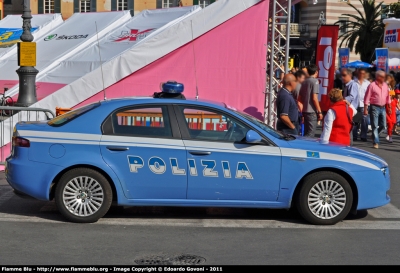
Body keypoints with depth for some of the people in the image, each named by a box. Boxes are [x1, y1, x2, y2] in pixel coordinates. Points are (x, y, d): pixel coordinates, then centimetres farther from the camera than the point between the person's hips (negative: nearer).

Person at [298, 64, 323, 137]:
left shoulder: (304, 82, 13)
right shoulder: (315, 81, -9)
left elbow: (300, 98, 15)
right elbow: (314, 98, -16)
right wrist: (319, 112, -12)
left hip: (305, 110, 8)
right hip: (312, 111, -8)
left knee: (306, 132, 14)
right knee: (311, 134, -7)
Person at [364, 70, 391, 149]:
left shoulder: (385, 85, 9)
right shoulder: (372, 85, -9)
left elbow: (387, 97, 16)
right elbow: (367, 98, -9)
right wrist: (365, 109, -12)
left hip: (383, 108, 6)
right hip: (374, 107, -6)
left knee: (383, 125, 8)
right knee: (375, 126, -3)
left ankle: (375, 135, 32)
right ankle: (376, 142, 1)